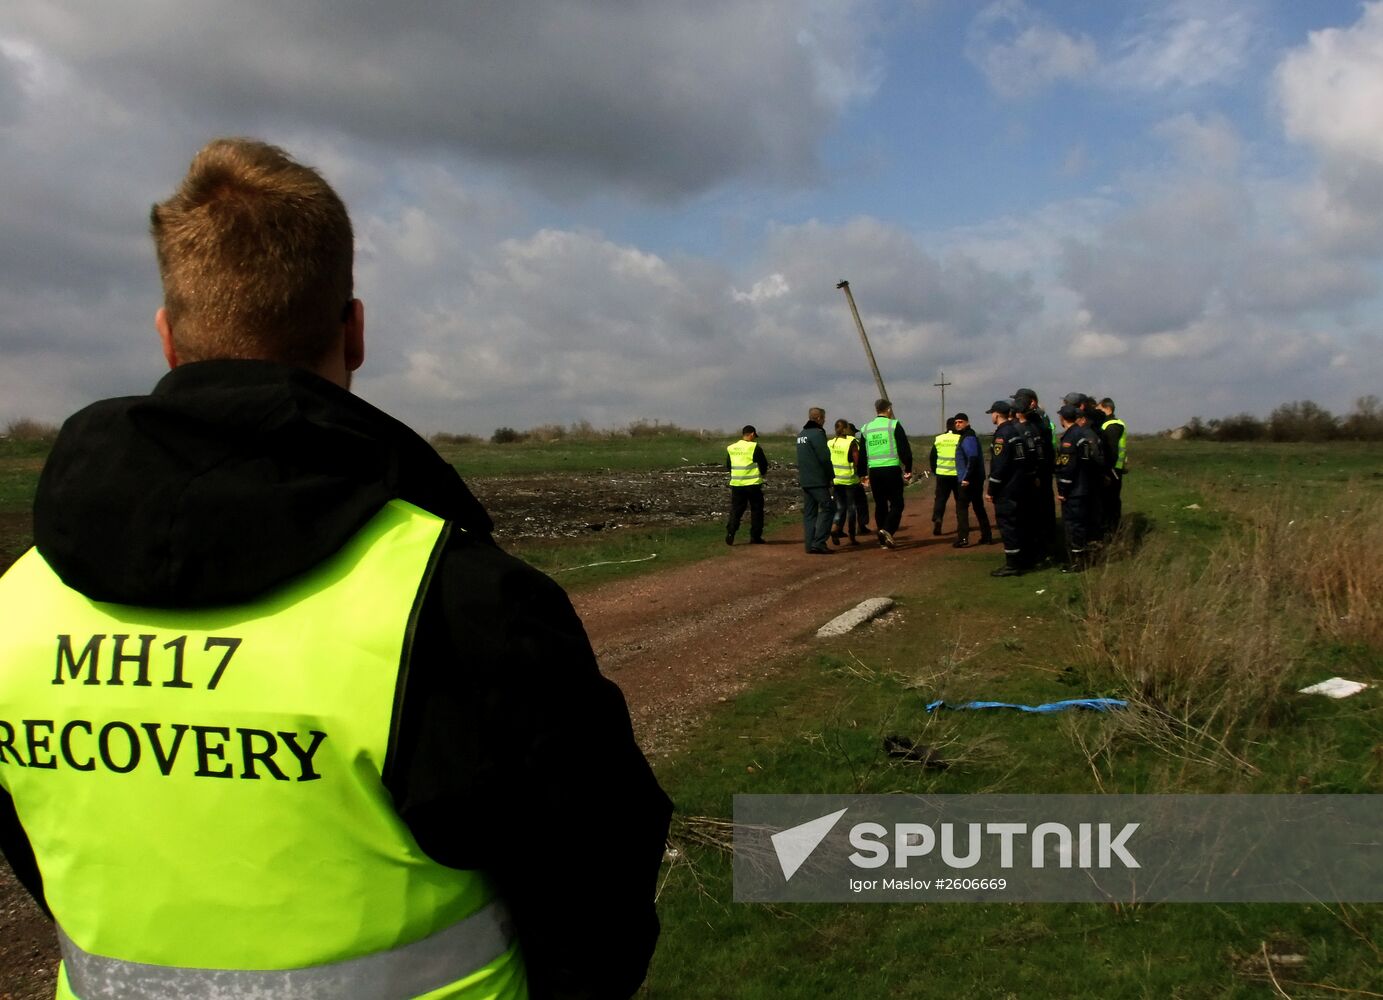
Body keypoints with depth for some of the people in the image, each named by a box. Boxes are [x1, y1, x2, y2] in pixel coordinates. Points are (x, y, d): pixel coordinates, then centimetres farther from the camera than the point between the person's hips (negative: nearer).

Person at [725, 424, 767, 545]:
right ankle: (755, 537, 8)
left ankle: (730, 534, -7)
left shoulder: (731, 448, 6)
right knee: (756, 510, 8)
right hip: (753, 484, -4)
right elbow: (763, 464, -5)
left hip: (736, 484, 4)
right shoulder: (755, 447, -10)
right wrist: (762, 473, 16)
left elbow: (728, 465, 15)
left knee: (735, 510, 8)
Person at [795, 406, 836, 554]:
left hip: (804, 480, 9)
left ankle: (809, 544, 8)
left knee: (809, 512, 10)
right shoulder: (817, 433, -13)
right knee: (827, 508, -5)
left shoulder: (801, 435, 16)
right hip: (818, 480, -9)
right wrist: (831, 475, -6)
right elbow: (824, 457, -17)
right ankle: (818, 543, -12)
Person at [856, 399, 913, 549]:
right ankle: (887, 530, -22)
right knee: (896, 504, 1)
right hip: (892, 469, -4)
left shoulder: (866, 428, 11)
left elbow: (861, 454, 15)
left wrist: (863, 474, 21)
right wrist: (908, 469, 2)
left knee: (880, 505, 12)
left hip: (874, 471, 4)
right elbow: (904, 450, -5)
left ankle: (884, 540, 13)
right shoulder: (894, 425, -3)